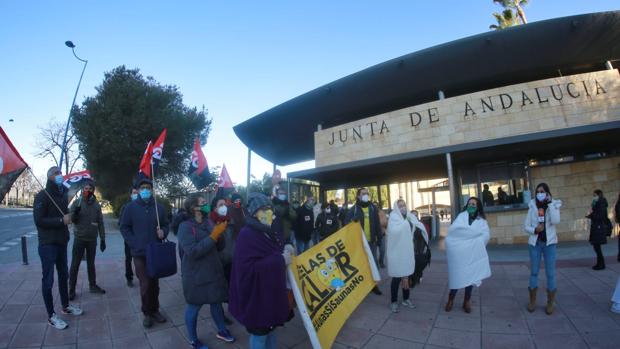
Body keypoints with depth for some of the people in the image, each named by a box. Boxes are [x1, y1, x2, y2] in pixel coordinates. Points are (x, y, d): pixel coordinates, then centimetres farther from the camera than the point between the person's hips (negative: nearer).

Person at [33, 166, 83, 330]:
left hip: (61, 243, 7)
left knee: (63, 275, 17)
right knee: (48, 279, 0)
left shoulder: (63, 194, 12)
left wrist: (68, 217, 4)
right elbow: (38, 220, -17)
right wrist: (61, 220, -18)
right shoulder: (42, 196, -11)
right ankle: (51, 316, 8)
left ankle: (65, 306, 31)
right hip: (48, 244, -7)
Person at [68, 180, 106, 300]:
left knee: (91, 263, 13)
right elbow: (71, 219, -6)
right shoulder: (77, 202, -2)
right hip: (79, 238, -2)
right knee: (75, 265, 3)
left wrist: (102, 239, 2)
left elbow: (100, 223, 5)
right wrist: (75, 212, -28)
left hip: (92, 239, 2)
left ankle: (93, 285, 23)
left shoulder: (96, 205, 3)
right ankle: (71, 289, 12)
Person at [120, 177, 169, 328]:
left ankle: (155, 310, 26)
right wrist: (134, 244, -10)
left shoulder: (159, 207, 4)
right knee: (145, 284, 0)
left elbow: (166, 225, 12)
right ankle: (147, 313, 17)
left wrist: (163, 232, -10)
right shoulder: (131, 207, -2)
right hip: (140, 253, -2)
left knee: (154, 283, 11)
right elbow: (124, 227, 0)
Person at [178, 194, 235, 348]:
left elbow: (220, 247, 5)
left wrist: (220, 234, -14)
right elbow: (192, 251, -27)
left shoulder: (209, 222, 3)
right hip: (196, 275, -6)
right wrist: (213, 236, -28)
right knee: (194, 307, 11)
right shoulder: (185, 226, -16)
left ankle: (221, 331, 40)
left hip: (213, 272, 6)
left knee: (216, 303, 19)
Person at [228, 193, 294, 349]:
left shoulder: (271, 232, 5)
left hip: (272, 292, 8)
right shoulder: (246, 235, -22)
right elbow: (248, 269, -30)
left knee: (270, 328, 23)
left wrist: (286, 250, -4)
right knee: (259, 332, 9)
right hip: (257, 296, -8)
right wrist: (280, 260, -27)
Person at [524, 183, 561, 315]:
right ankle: (532, 301, 20)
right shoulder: (532, 207, 1)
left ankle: (550, 303, 19)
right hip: (535, 243, 1)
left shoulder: (554, 205, -2)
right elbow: (526, 226, 3)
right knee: (534, 272, 8)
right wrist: (534, 229, -18)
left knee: (550, 273, 5)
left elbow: (556, 221, -21)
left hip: (549, 242, -1)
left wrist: (549, 203, -19)